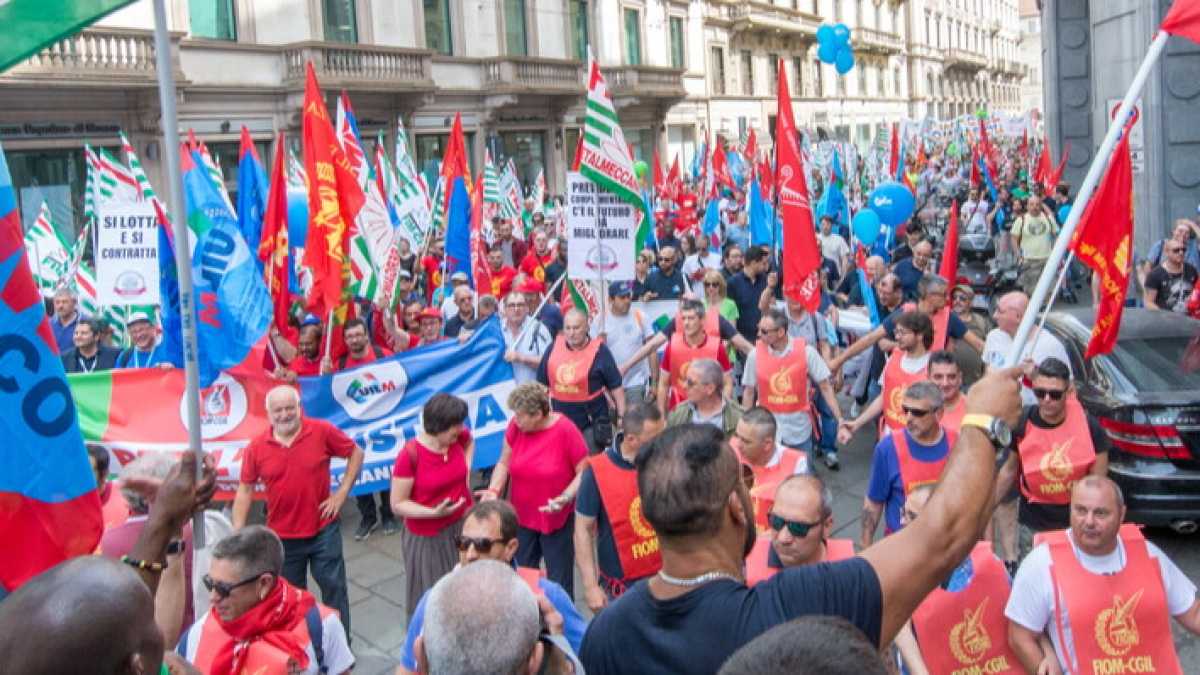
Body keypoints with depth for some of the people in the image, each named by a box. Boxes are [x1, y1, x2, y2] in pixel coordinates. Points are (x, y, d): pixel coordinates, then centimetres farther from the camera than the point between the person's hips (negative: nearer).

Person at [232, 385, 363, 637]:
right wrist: (237, 534, -7)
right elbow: (245, 490, -1)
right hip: (282, 536, 2)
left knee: (334, 586, 10)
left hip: (323, 529, -1)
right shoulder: (256, 448, -7)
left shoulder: (323, 432, -11)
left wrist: (342, 493, -6)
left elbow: (356, 453, 0)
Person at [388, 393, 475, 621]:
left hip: (463, 525, 4)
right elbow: (397, 505, -16)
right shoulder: (410, 455, -23)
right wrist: (433, 512, -28)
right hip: (428, 537, -4)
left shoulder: (459, 436, -8)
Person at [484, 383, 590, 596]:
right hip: (521, 516, 4)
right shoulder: (516, 427, -8)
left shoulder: (566, 430, -19)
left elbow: (584, 472, -12)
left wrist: (566, 497, -26)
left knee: (558, 580, 5)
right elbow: (503, 463, 4)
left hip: (557, 519, -4)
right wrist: (493, 490, -12)